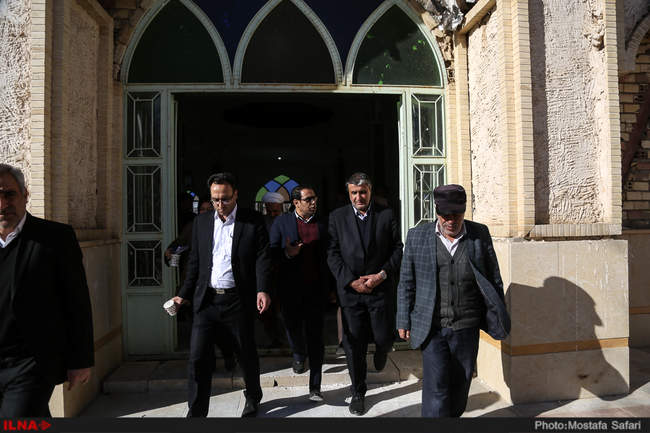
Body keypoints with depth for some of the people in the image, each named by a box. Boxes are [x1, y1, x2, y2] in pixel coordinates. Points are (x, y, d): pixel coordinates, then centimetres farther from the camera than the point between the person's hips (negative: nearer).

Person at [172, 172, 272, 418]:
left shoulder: (253, 221, -2)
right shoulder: (201, 222, 9)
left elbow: (262, 258, -7)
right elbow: (195, 262, 13)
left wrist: (262, 290, -20)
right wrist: (184, 295, 7)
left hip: (238, 300, -2)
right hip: (206, 300, 3)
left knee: (247, 355, 13)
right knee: (198, 358, 0)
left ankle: (253, 399, 38)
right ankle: (196, 412, 16)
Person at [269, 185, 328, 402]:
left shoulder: (321, 226, 6)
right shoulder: (281, 222, 1)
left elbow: (325, 259, 7)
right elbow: (271, 253, -1)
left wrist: (326, 290, -3)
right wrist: (287, 254, -20)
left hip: (315, 290, 1)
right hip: (290, 289, -1)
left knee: (316, 339, 3)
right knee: (293, 328, 10)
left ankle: (315, 388, 12)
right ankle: (299, 354, 45)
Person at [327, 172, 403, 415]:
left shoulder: (386, 215, 4)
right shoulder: (337, 217, 5)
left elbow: (398, 249, 3)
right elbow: (332, 254, 1)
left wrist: (382, 275, -10)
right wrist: (351, 281, -9)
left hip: (381, 288, 0)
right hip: (350, 290, 0)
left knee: (384, 338, 6)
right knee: (353, 345, 5)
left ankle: (380, 354, 44)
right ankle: (358, 393, 24)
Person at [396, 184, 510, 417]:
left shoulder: (480, 235, 0)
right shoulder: (417, 236, -3)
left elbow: (494, 279, 8)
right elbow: (406, 283, 3)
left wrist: (498, 318, 10)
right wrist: (404, 320, 4)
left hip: (466, 328, 2)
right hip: (431, 328, -2)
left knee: (460, 384, 15)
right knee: (436, 386, -5)